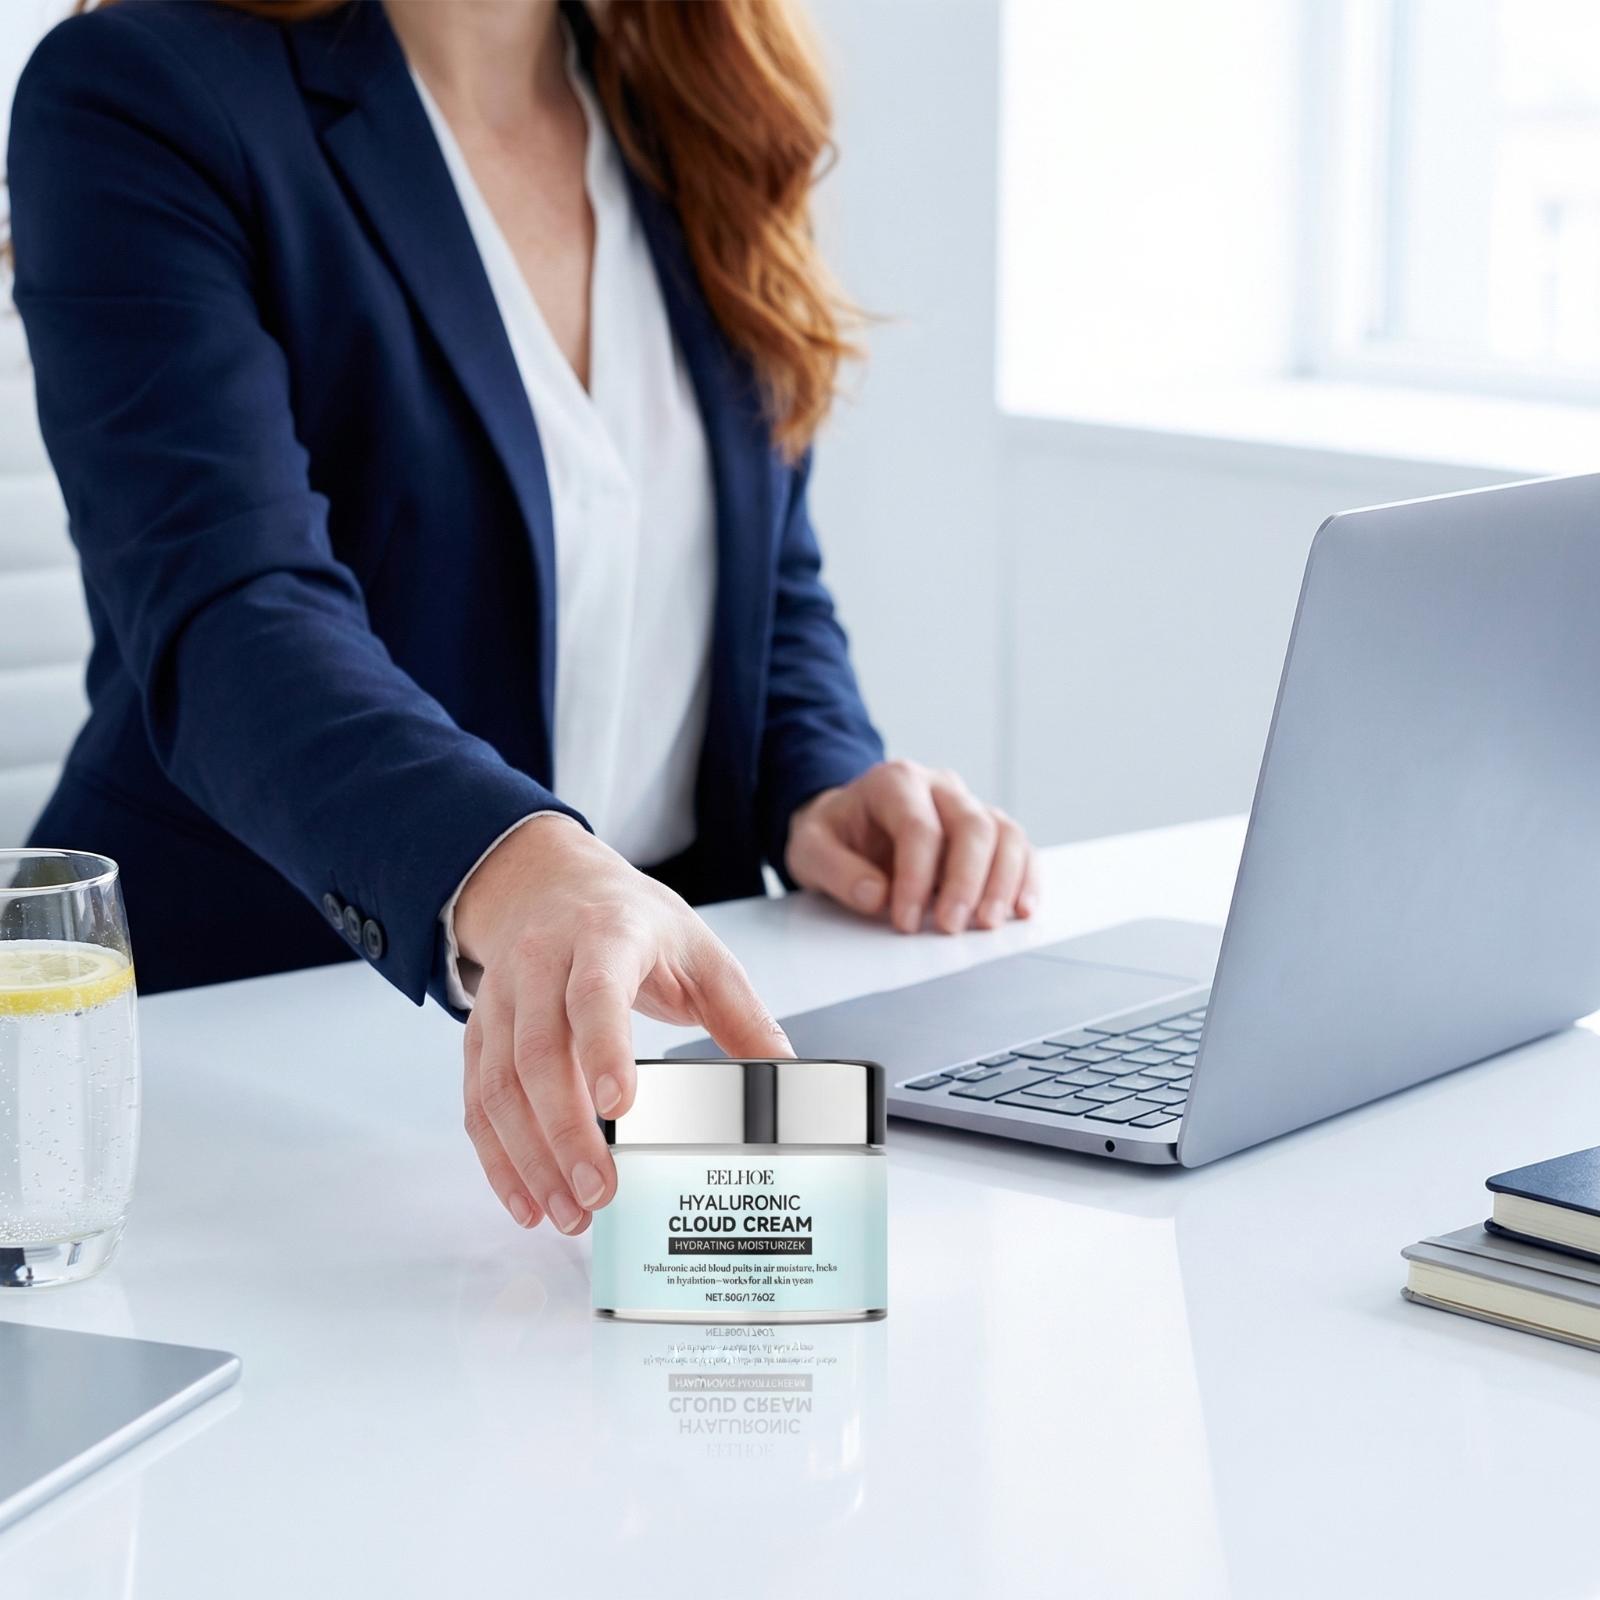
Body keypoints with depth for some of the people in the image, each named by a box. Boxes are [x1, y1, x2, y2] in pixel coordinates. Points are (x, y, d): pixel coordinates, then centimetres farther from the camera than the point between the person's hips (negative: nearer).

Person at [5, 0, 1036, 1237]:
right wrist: (514, 875, -44)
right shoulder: (141, 100, -11)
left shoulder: (700, 117, 9)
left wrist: (824, 787, -3)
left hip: (654, 989, 5)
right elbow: (225, 616, -26)